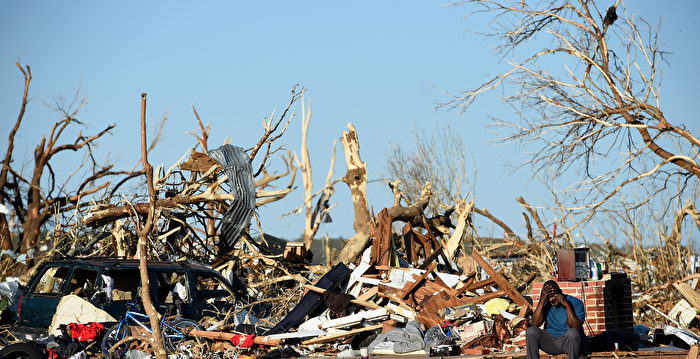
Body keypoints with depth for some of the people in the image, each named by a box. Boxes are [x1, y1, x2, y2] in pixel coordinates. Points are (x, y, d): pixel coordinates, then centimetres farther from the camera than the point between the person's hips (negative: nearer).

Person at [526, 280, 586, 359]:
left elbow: (575, 327, -22)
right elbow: (535, 324, -12)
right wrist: (541, 300, -19)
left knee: (572, 332, -36)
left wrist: (567, 305, -27)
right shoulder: (545, 303, 3)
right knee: (531, 331, -19)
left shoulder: (575, 302, -8)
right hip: (551, 341, 4)